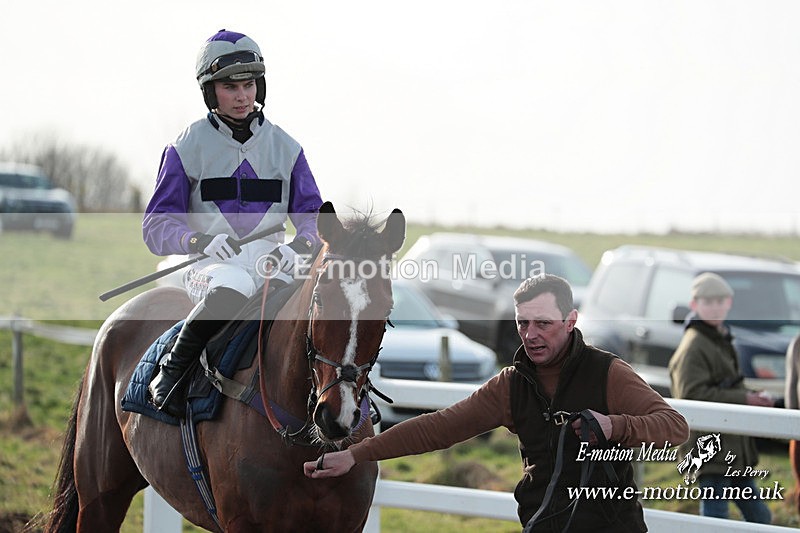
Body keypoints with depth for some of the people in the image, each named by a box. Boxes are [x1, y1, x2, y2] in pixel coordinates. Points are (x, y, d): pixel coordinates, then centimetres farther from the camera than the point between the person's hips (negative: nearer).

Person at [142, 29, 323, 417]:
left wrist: (299, 247, -12)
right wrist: (202, 241, -21)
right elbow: (156, 226, 0)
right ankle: (171, 371, -21)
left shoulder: (284, 147, 12)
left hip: (271, 265, 3)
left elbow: (313, 217, 12)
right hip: (209, 267, -3)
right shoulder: (187, 148, 4)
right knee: (234, 286, -40)